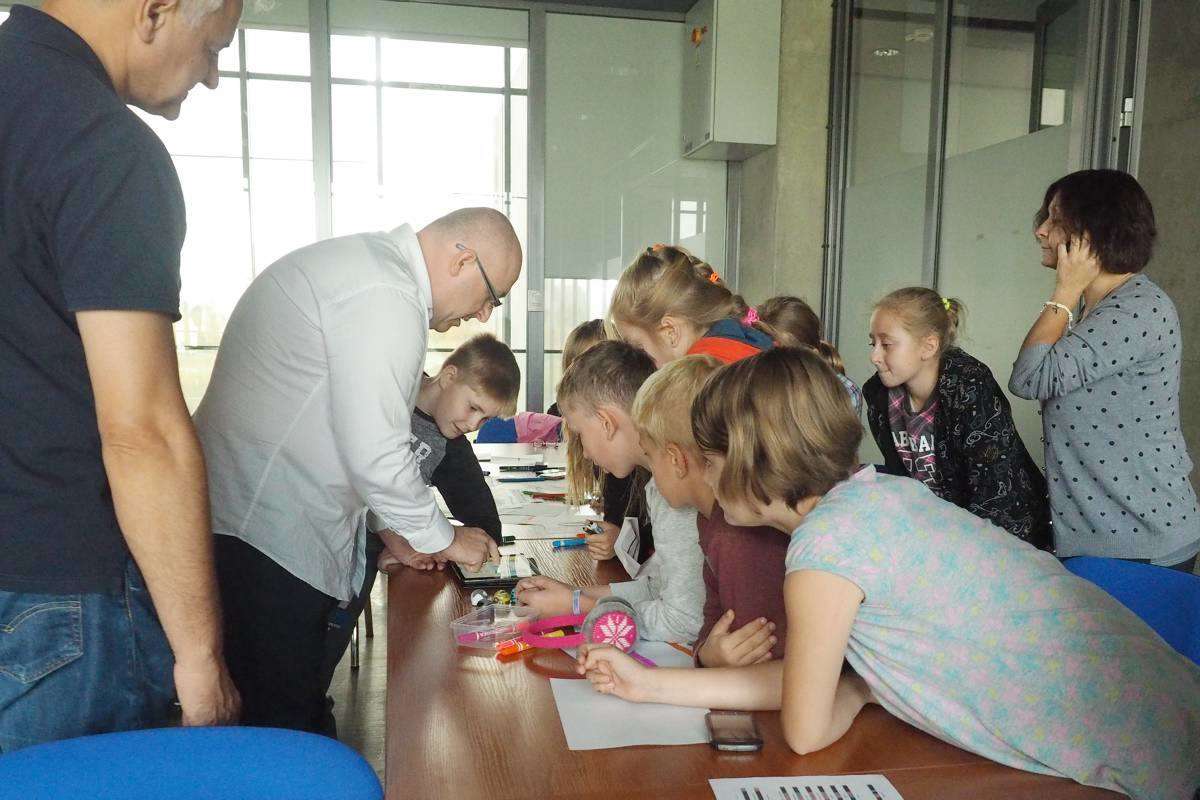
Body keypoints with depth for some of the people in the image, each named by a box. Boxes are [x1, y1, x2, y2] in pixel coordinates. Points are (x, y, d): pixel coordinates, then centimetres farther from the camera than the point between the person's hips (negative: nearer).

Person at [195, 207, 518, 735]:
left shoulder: (367, 262, 14)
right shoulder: (386, 298, -20)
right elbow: (375, 454, -22)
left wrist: (393, 530, 18)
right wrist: (442, 539, -5)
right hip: (267, 540, -10)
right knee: (290, 730, 0)